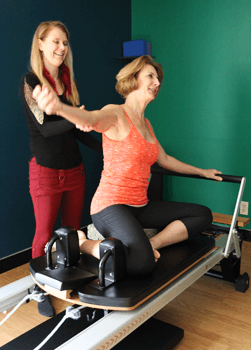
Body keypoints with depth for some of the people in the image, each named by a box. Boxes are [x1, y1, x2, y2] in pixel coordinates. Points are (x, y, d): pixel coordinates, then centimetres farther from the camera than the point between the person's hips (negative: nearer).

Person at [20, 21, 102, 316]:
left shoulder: (67, 83, 11)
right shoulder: (30, 82, -6)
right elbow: (43, 127, -16)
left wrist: (106, 149, 11)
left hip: (74, 169, 6)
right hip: (45, 170, -5)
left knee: (73, 231, 11)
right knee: (45, 234, 4)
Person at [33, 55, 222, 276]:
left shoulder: (146, 124, 16)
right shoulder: (116, 114, -9)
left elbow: (164, 160, 28)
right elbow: (92, 119, -33)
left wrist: (200, 171, 37)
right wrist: (59, 107, -57)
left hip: (140, 207, 9)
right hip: (111, 205, -8)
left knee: (203, 215, 5)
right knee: (142, 262, -34)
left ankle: (149, 245, -6)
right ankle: (83, 243, -8)